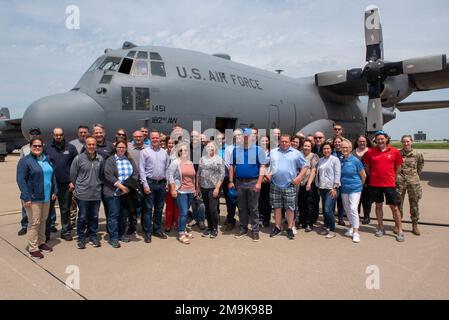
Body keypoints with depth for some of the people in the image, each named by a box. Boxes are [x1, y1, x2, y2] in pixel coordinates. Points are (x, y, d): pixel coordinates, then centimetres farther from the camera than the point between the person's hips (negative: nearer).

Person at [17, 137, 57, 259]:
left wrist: (54, 191, 12)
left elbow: (52, 175, 18)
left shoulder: (46, 159, 11)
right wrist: (26, 197, -20)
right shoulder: (25, 161, -9)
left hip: (46, 197, 7)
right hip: (33, 198, -7)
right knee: (34, 223, -1)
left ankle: (41, 242, 32)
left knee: (43, 221, 17)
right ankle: (33, 249, 10)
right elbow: (21, 180, -14)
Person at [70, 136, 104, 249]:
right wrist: (76, 187, 6)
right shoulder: (78, 158, -7)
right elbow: (72, 175, 0)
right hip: (82, 194, -3)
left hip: (96, 194, 3)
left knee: (94, 217, 12)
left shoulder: (100, 159, 2)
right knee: (82, 217, 6)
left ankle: (93, 237, 26)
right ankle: (81, 238, 20)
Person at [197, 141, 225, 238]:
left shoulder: (219, 159, -1)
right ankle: (209, 227, 23)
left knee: (213, 209, -6)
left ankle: (215, 229, 10)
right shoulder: (202, 158, 10)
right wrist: (197, 186, 9)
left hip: (213, 188, -4)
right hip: (203, 187, 4)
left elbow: (222, 174, -6)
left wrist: (217, 188, -13)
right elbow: (198, 173, 13)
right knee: (207, 209, 10)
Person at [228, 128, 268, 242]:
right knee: (241, 207, 11)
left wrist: (259, 182, -13)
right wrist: (231, 181, 4)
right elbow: (232, 166, 10)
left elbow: (262, 167, -6)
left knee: (253, 208, 3)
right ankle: (243, 228, 23)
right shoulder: (235, 150, 8)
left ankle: (255, 230, 12)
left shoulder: (258, 150, -2)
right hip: (239, 182, 3)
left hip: (253, 182, -3)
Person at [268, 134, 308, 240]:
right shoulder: (273, 152, 10)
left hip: (290, 186, -2)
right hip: (275, 185, 2)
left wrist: (299, 177, -9)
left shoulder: (296, 153, 3)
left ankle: (290, 229, 14)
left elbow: (305, 166, 3)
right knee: (277, 207, 10)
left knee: (290, 208, 2)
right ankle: (277, 227, 21)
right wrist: (268, 174, -3)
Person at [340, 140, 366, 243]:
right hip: (344, 189, 5)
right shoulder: (340, 161, 1)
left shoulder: (355, 160, -10)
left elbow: (363, 175, 0)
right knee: (347, 209, 12)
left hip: (355, 189, -4)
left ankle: (355, 232, -6)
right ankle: (351, 227, 30)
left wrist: (359, 184, 11)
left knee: (353, 209, -12)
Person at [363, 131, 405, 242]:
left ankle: (400, 231, 12)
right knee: (378, 205, 13)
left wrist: (390, 177, 8)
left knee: (394, 207, 3)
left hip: (389, 184, -1)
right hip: (375, 184, 1)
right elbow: (367, 167, 10)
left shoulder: (395, 151, -3)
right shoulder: (370, 152, -1)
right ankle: (380, 228, 26)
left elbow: (398, 168, 8)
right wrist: (374, 176, 8)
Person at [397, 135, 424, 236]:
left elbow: (421, 164, 20)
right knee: (398, 203, 5)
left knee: (414, 204, 7)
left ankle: (415, 225, 20)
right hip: (400, 181, -1)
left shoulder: (418, 154, 1)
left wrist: (416, 174, 14)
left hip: (413, 181, 1)